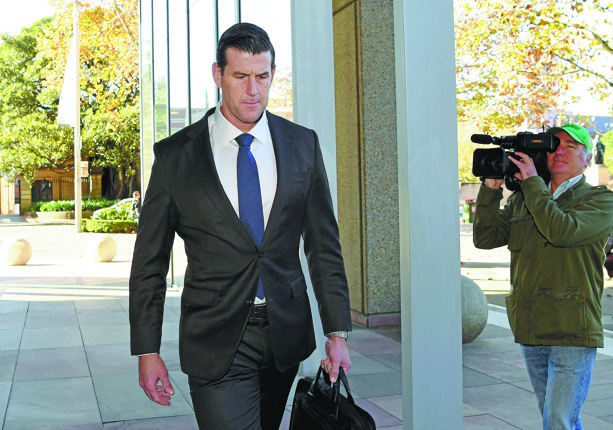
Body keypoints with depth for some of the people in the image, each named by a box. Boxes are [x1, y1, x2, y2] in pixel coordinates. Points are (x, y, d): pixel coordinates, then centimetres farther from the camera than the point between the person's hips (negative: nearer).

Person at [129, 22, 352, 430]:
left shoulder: (302, 145, 3)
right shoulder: (175, 155, -4)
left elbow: (324, 243, 5)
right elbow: (149, 262, 1)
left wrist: (337, 333, 1)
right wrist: (147, 350, -2)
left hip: (287, 335, 3)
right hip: (215, 344, -3)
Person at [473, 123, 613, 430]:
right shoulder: (521, 201, 12)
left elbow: (561, 230, -22)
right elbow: (485, 238, 3)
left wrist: (531, 181, -14)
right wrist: (491, 187, -5)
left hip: (572, 335, -5)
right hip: (529, 333, 6)